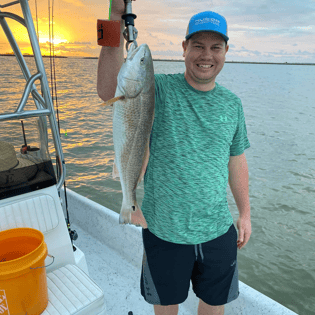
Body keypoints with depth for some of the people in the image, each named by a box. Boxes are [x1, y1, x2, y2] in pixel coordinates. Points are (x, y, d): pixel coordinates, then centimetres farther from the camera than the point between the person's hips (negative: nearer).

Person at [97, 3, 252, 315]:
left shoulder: (232, 104, 2)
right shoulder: (161, 89, -11)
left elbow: (236, 161, 9)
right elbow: (109, 91, -29)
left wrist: (245, 213, 11)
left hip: (218, 231, 3)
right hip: (164, 231, -2)